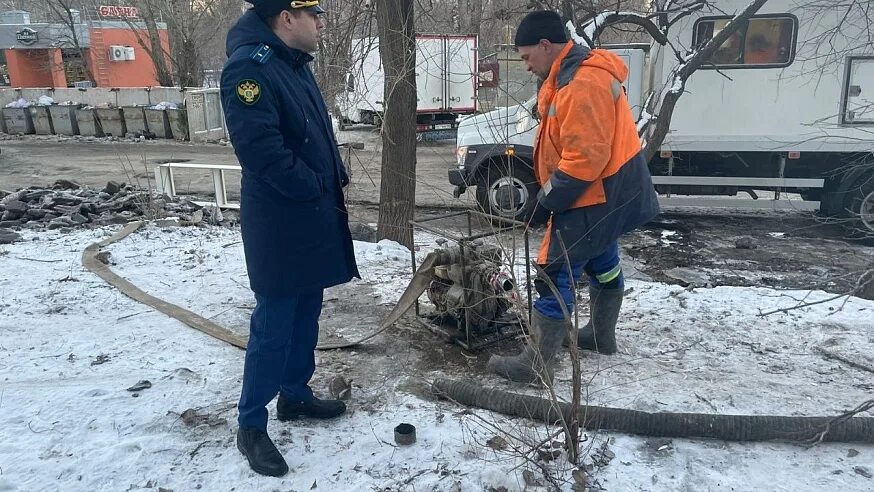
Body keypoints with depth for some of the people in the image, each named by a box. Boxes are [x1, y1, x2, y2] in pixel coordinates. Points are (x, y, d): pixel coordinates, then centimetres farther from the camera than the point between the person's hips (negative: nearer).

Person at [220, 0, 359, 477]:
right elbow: (262, 151, -25)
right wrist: (315, 187, -15)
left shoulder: (295, 63, 13)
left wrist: (334, 180, 7)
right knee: (273, 326, 0)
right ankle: (251, 426, 16)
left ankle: (295, 394, 35)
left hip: (313, 218, 9)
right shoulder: (248, 68, -18)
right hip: (279, 225, -9)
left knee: (305, 316, 18)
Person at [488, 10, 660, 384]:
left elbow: (584, 157, -30)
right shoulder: (578, 72, 10)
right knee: (602, 262, 22)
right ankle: (601, 335, 41)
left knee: (556, 274, -8)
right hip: (609, 190, 11)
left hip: (596, 195, -11)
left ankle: (536, 365, 0)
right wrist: (552, 192, 12)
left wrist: (550, 197, -19)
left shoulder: (581, 83, -25)